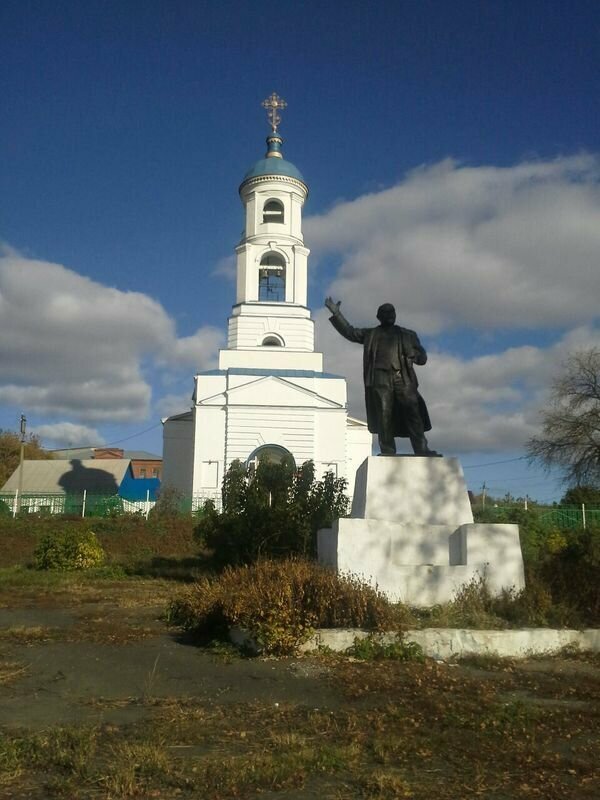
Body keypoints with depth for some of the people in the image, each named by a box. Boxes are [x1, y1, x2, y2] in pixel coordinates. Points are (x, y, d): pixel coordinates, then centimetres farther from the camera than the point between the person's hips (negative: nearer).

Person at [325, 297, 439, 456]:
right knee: (384, 417, -7)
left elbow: (422, 358, 19)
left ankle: (422, 451, -14)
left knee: (413, 415, -11)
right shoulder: (370, 334, 24)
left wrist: (411, 353, -1)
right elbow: (349, 332, 20)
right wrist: (336, 313, 11)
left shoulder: (408, 335, 23)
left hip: (404, 378, 0)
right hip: (380, 379, 0)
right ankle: (388, 453, -6)